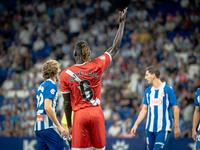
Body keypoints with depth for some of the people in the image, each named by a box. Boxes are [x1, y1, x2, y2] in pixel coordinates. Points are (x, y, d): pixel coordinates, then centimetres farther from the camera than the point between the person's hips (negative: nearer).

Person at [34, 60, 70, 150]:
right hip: (48, 126, -9)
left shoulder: (41, 86, 20)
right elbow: (47, 108, -18)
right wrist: (59, 127, -19)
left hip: (38, 127, 9)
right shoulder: (51, 85, -7)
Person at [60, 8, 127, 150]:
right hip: (97, 113, 2)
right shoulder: (97, 66, -2)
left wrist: (68, 125, 11)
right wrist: (122, 23, 22)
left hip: (79, 115, -2)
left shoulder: (65, 74, -4)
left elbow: (67, 103, 0)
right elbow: (115, 48, 11)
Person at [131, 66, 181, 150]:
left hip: (163, 129, -6)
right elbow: (144, 110, 14)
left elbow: (175, 108, -5)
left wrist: (176, 127, -8)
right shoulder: (148, 91, 11)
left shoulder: (167, 89, -6)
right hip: (150, 128, 6)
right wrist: (136, 124, 5)